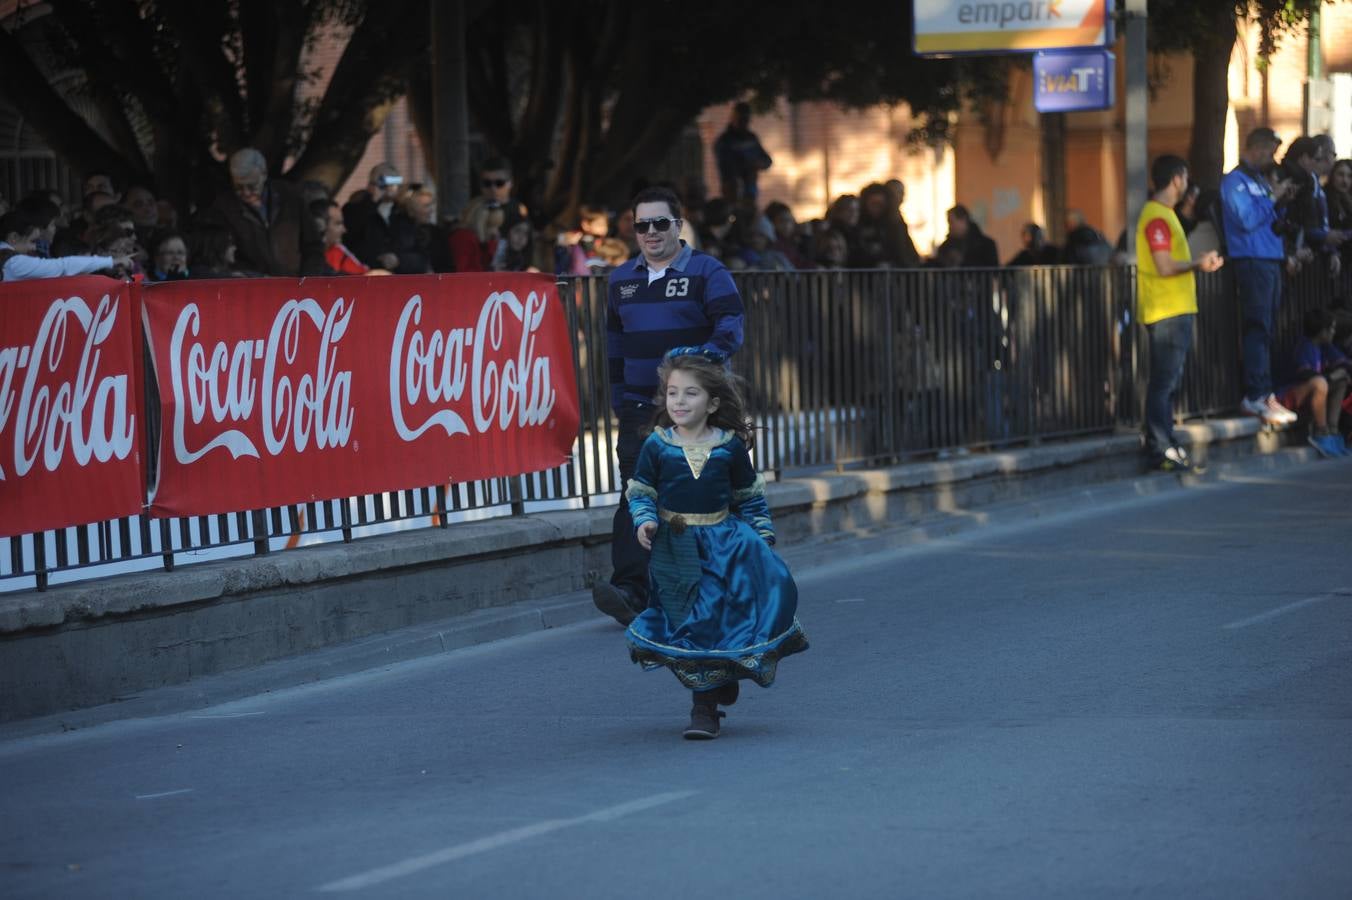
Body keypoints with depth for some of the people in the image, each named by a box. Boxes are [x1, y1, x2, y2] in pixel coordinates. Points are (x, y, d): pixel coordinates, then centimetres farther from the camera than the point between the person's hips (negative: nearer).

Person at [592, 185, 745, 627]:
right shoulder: (621, 280, 15)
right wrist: (619, 400, 16)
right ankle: (631, 589, -21)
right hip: (640, 408, 3)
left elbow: (731, 326, -10)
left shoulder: (707, 272, -1)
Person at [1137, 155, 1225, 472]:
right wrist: (1198, 264, -12)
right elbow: (1164, 267, -21)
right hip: (1167, 313, -10)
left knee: (1168, 382, 12)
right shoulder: (1157, 218, -15)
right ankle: (1160, 450, -8)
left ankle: (1164, 445, 17)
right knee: (1164, 382, -9)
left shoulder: (1165, 214, 17)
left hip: (1178, 313, 10)